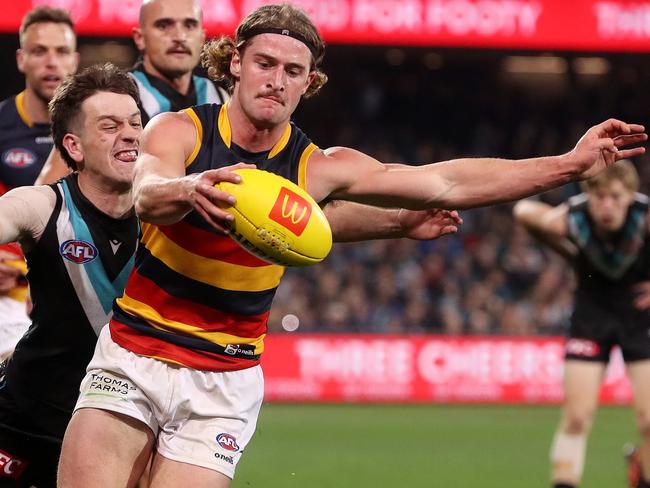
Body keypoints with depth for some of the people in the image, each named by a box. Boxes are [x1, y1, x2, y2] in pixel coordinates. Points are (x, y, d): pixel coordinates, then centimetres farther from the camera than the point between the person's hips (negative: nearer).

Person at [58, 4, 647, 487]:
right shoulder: (180, 131, -7)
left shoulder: (317, 168, 0)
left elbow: (446, 184, -1)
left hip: (224, 383, 1)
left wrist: (569, 164, -8)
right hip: (132, 354, -1)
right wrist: (191, 191, -53)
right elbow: (147, 195, -29)